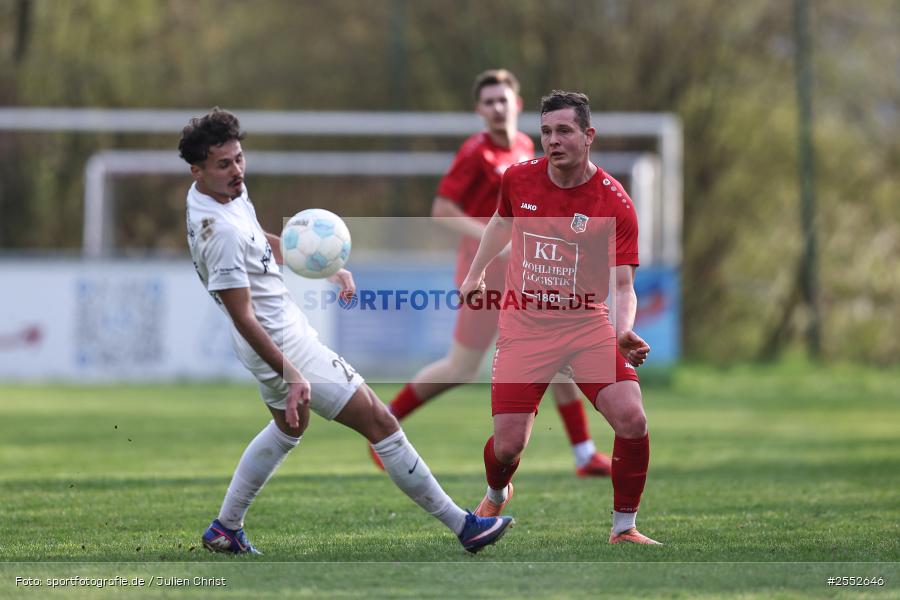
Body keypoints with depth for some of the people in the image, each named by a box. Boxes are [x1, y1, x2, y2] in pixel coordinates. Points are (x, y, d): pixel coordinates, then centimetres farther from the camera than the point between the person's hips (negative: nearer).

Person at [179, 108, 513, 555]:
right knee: (380, 423, -5)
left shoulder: (229, 193, 0)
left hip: (282, 327, 11)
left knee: (288, 426, 33)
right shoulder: (221, 231, -30)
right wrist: (292, 377, -31)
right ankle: (462, 526, 3)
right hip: (281, 344, -11)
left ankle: (225, 529, 35)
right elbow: (243, 317, -29)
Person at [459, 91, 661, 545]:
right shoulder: (518, 179, -3)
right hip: (525, 324, 1)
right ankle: (496, 495, 33)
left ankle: (624, 527, -2)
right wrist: (476, 273, 33)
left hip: (588, 322, -1)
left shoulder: (615, 203, -12)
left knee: (632, 419, -21)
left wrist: (623, 330, -30)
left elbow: (622, 286, -11)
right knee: (507, 444, -5)